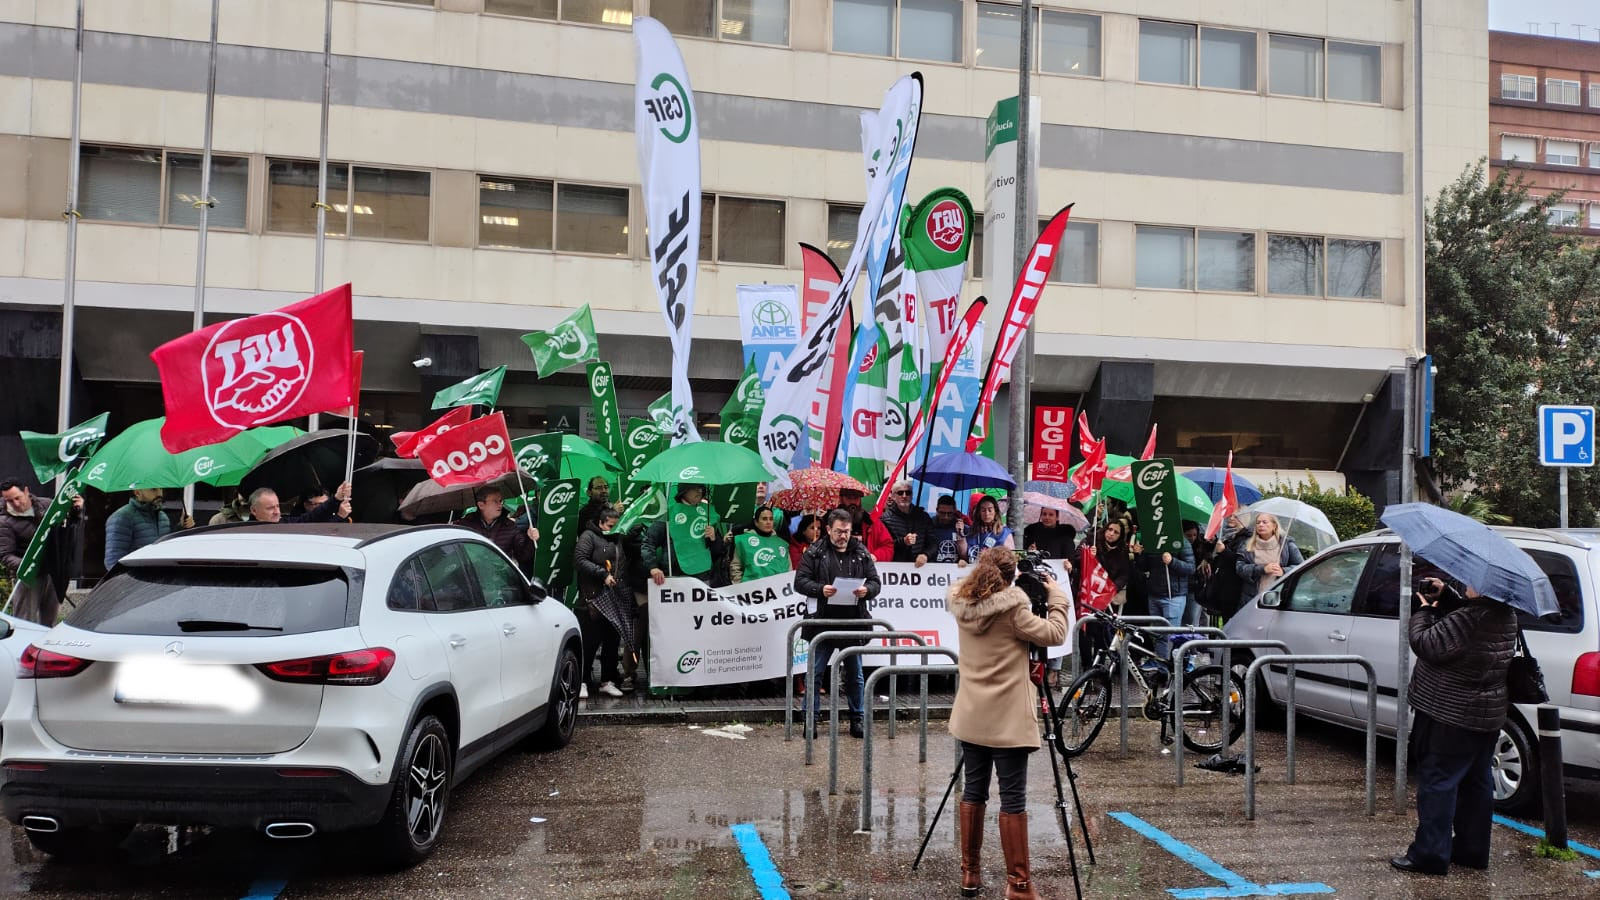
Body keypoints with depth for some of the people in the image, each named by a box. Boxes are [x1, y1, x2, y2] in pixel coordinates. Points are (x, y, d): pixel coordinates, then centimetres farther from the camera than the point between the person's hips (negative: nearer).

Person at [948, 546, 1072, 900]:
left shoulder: (962, 604, 2)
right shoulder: (1012, 606, -15)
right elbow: (1054, 634, -11)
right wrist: (1057, 596, 1)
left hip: (972, 716, 6)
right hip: (1007, 719, -6)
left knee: (973, 791, 13)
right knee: (1013, 798, -1)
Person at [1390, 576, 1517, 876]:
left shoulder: (1469, 619, -27)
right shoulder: (1505, 615, 3)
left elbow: (1427, 645, -22)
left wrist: (1424, 609, -9)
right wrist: (1445, 594, 7)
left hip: (1451, 718, -9)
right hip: (1487, 716, 9)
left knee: (1437, 781, -3)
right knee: (1477, 783, 15)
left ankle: (1430, 854, -1)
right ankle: (1473, 849, 25)